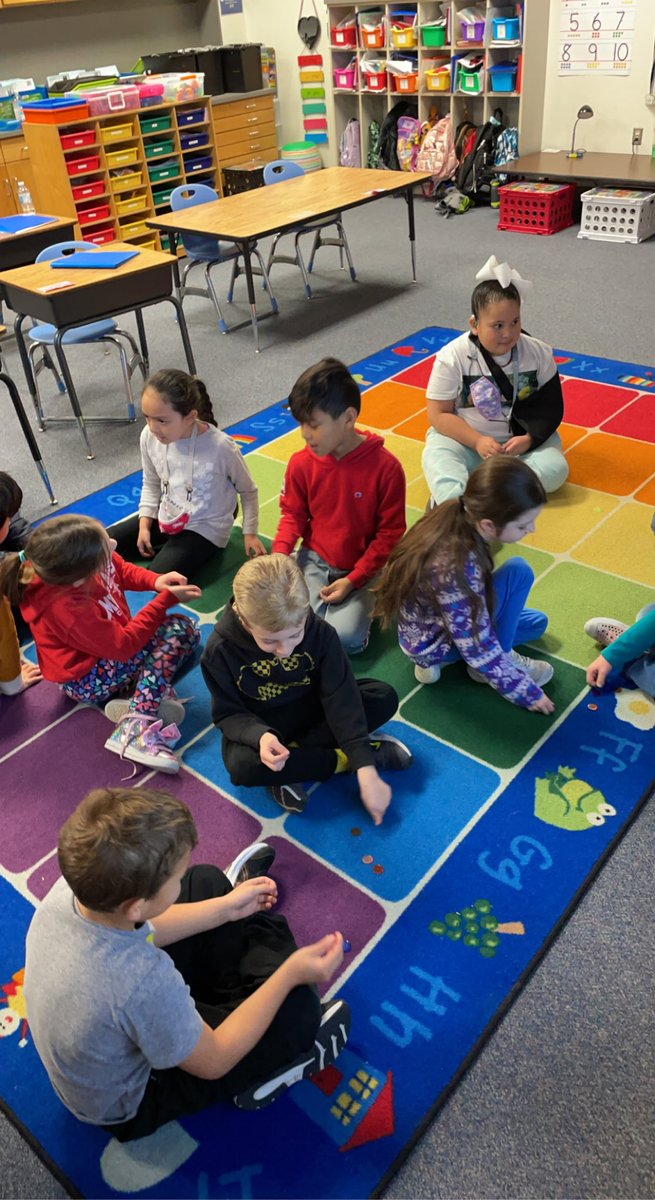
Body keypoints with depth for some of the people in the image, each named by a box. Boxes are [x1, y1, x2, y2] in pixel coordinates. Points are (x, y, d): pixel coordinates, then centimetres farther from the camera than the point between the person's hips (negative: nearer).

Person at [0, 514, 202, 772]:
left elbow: (123, 571, 3)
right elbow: (124, 645, -30)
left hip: (112, 642, 9)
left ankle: (142, 699, -13)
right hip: (88, 681, -9)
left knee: (189, 632, 5)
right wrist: (167, 599, -26)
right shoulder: (68, 609, -37)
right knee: (176, 629, -22)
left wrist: (156, 581, -16)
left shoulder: (84, 558, -18)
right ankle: (135, 729, -27)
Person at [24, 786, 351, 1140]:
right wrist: (291, 974, -20)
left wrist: (227, 909, 1)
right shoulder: (143, 983, -45)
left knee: (206, 882, 6)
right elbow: (213, 1062, -24)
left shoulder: (71, 888, -26)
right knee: (297, 1008, -8)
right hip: (129, 1105, -6)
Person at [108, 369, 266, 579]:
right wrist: (144, 524, -2)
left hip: (204, 528, -5)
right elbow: (151, 484, 7)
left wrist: (250, 533, -6)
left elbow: (248, 490, -7)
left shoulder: (220, 447, -25)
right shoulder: (149, 437, -12)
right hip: (165, 519, 5)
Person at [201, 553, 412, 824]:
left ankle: (290, 762, -20)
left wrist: (366, 771, -31)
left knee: (384, 698, -19)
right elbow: (228, 713, -15)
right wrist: (260, 736, -38)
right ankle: (343, 759, -16)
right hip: (259, 724, -2)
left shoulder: (320, 632, -23)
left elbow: (341, 700, -24)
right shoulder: (221, 650, -25)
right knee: (241, 766, -36)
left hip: (312, 711, 2)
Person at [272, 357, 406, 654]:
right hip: (315, 560, 3)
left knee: (345, 639, -21)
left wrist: (353, 580, -17)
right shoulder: (301, 463, -9)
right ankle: (325, 601, 11)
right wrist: (280, 553, -14)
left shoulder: (385, 467, -19)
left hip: (361, 568, -2)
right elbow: (293, 513, 6)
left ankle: (358, 603, 10)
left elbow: (390, 533, -12)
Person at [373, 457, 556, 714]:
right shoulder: (458, 568, -39)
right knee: (518, 572, -20)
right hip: (434, 644, -8)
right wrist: (527, 693, -17)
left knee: (537, 622, 20)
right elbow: (478, 646, -28)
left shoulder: (460, 517, -17)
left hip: (443, 619, 8)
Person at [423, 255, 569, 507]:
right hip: (464, 437, -2)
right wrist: (477, 441, -24)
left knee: (555, 469, -26)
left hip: (522, 437, 2)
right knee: (438, 458, -32)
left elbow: (550, 406, 0)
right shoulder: (452, 357, -13)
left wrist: (530, 438, -20)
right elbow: (439, 414, -11)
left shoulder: (539, 353, -6)